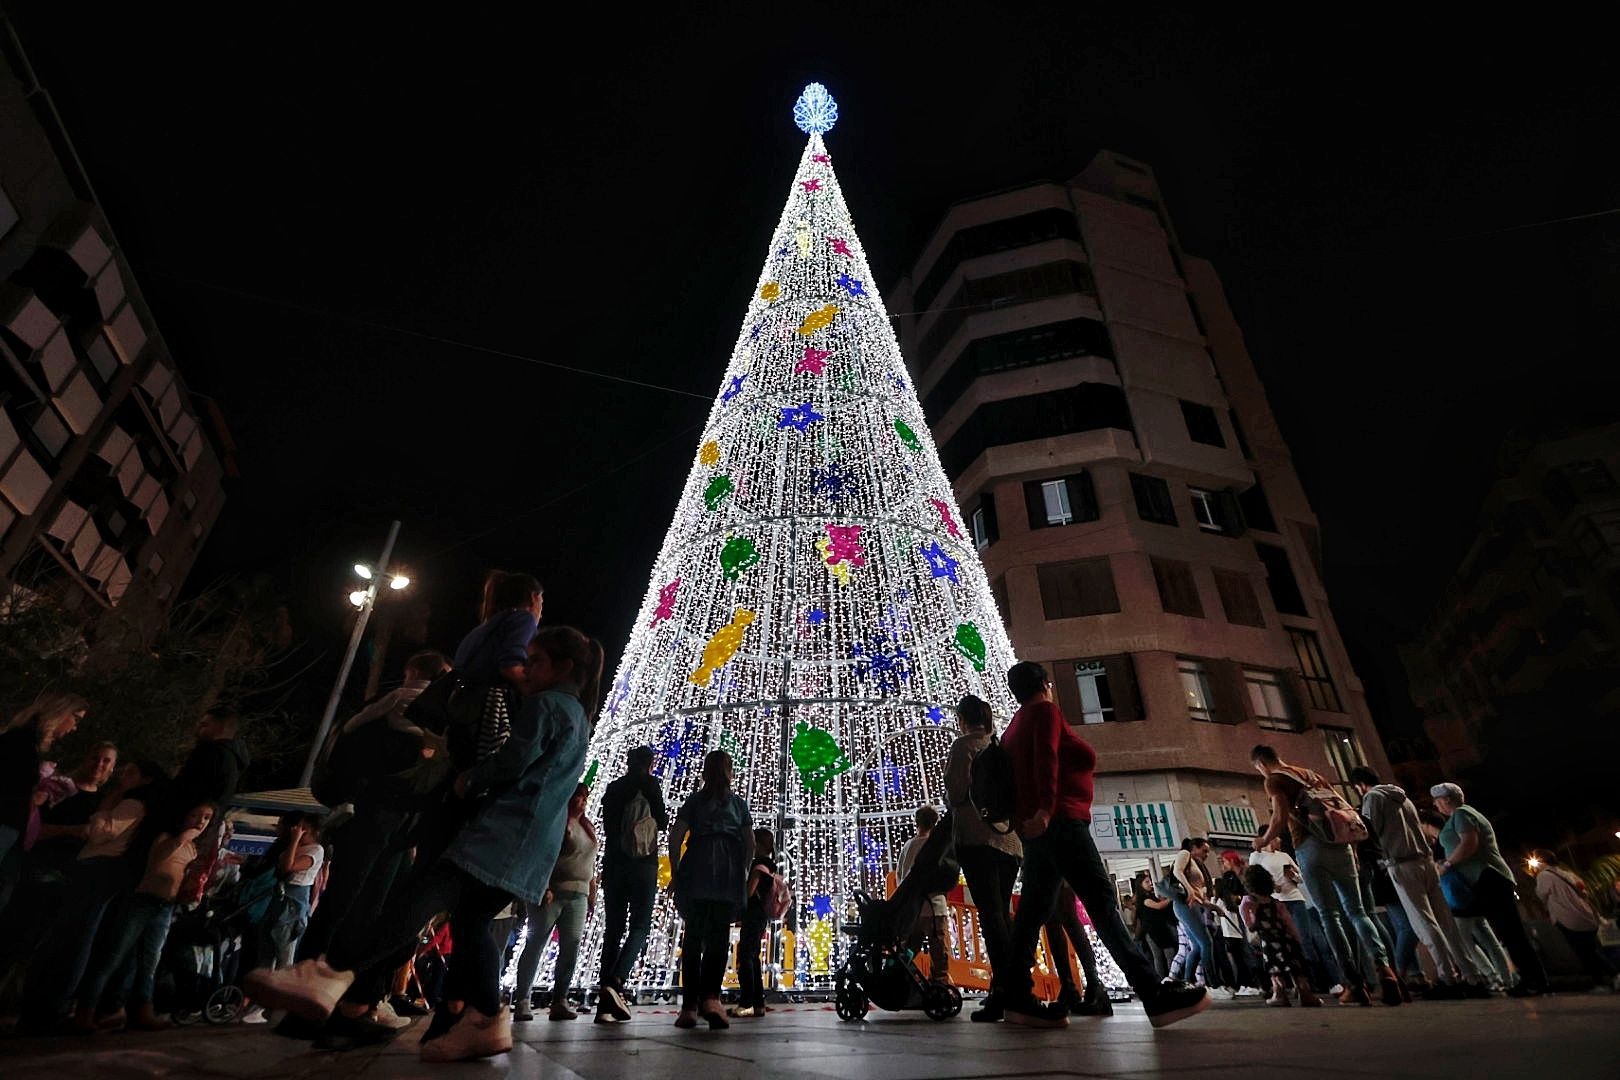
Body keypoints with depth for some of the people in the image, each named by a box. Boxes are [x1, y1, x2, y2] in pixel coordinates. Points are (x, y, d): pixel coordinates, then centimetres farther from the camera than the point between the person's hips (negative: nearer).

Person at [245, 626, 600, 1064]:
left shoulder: (544, 704, -4)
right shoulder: (580, 718, 25)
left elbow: (511, 764, -12)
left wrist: (468, 781, 5)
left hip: (506, 830, -9)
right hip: (536, 846, 9)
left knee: (423, 896, -20)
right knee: (472, 922, 9)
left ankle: (334, 975, -31)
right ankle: (484, 1021, 3)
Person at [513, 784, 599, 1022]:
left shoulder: (589, 828, 18)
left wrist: (592, 895, 15)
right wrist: (543, 887, -19)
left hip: (578, 895, 6)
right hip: (550, 891, -6)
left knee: (571, 947, 0)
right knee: (536, 944, -2)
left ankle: (560, 1000, 6)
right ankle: (522, 1001, 3)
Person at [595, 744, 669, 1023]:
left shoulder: (613, 787, 13)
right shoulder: (649, 783, -2)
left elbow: (607, 824, 17)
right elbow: (661, 822, -4)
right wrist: (664, 817, 17)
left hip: (612, 864, 5)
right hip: (643, 864, -5)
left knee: (613, 929, 7)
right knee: (640, 927, 0)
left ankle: (604, 1005, 3)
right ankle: (615, 983, -21)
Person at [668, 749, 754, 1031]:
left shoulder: (695, 800, 15)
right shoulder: (739, 802, 18)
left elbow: (675, 837, 6)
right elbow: (750, 843, 14)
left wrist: (675, 872, 12)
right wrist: (743, 872, 24)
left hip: (697, 865, 0)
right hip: (730, 870, 0)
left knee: (693, 936, 5)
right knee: (719, 936, -1)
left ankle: (689, 1005, 2)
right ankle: (710, 996, -18)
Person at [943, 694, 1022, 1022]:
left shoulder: (965, 744, -3)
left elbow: (956, 794, -9)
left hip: (978, 837, -7)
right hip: (1010, 838, 7)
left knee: (990, 912, -10)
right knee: (1003, 912, 13)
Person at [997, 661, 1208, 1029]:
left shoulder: (1016, 725, 25)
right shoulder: (1046, 711, -1)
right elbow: (1046, 757, -17)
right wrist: (1045, 807, -27)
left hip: (1036, 824, 9)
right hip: (1058, 819, -9)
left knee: (1034, 909, 3)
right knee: (1101, 900, -12)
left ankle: (1017, 997, -2)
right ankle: (1155, 996, -14)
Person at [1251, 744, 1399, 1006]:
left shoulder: (1274, 780, -1)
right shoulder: (1310, 773, 21)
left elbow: (1281, 818, -11)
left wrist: (1263, 842, 5)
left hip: (1310, 847, -6)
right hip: (1340, 843, 7)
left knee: (1330, 915, -2)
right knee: (1356, 910, 8)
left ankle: (1355, 984, -6)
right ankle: (1381, 963, -14)